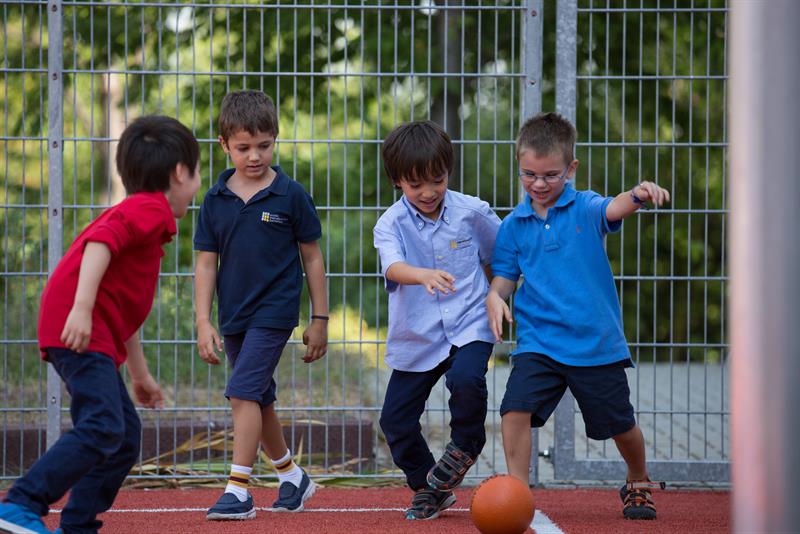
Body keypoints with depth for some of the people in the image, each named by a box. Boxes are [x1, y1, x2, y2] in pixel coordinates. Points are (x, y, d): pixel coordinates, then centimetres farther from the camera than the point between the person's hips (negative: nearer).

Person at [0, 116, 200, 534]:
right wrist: (82, 307, -34)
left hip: (94, 336, 10)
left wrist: (140, 375, 38)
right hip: (81, 332, -10)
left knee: (126, 436, 10)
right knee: (102, 428, -20)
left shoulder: (142, 212, 28)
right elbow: (100, 241, -24)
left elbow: (126, 310, 34)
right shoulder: (150, 210, -4)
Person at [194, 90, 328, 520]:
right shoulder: (215, 199, 2)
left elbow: (312, 258, 1)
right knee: (259, 401, 15)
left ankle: (238, 489, -16)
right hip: (233, 315, 5)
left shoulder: (291, 195, -6)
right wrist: (203, 322, -2)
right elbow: (206, 262, 5)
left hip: (275, 310, -5)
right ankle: (291, 476, 34)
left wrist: (319, 319, 1)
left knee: (243, 391, -17)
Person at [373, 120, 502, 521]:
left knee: (465, 379, -31)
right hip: (415, 338, 2)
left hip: (469, 326, -1)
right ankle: (429, 489, 23)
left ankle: (465, 445, 0)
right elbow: (393, 266, -31)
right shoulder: (391, 224, -10)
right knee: (395, 419, 0)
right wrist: (424, 275, -51)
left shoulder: (471, 213, -5)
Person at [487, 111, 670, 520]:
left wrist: (638, 195, -51)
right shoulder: (514, 224, 3)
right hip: (537, 342, 2)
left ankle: (638, 484, 39)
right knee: (516, 407, -20)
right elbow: (505, 276, 10)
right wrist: (495, 297, -13)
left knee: (620, 426, 11)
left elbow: (613, 209, -28)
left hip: (597, 344, -1)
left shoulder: (586, 208, -6)